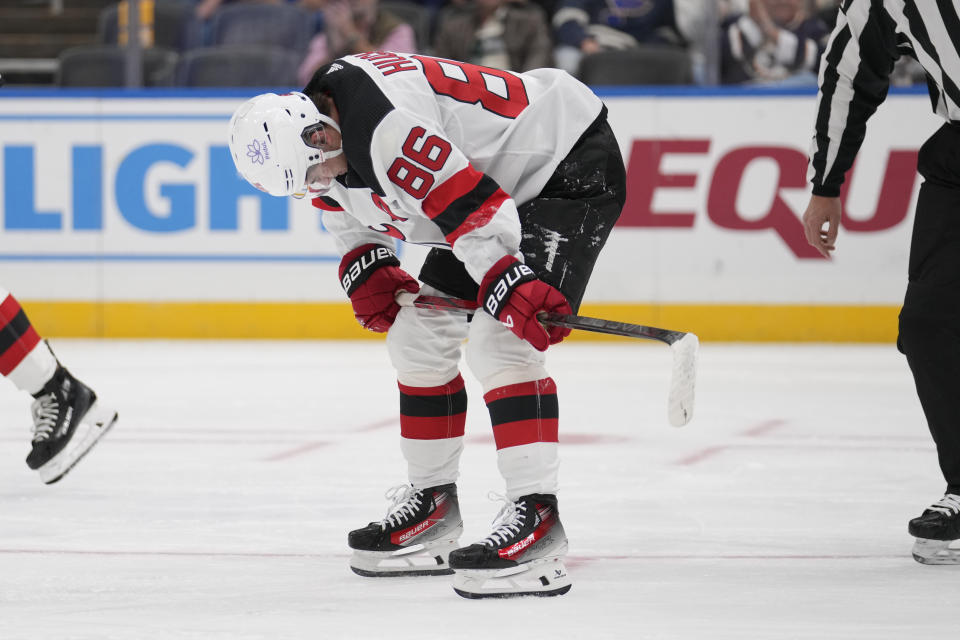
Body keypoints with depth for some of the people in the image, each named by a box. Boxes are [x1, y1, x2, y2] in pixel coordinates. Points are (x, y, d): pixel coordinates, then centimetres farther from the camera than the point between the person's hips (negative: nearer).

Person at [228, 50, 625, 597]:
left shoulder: (385, 131, -33)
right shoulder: (317, 136, -2)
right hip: (506, 179, 11)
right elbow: (351, 214, 16)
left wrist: (512, 288, -35)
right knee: (417, 336, 11)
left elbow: (474, 207, -33)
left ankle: (536, 520, -27)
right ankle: (433, 511, 22)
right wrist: (367, 273, 0)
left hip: (572, 167, -11)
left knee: (500, 341, -24)